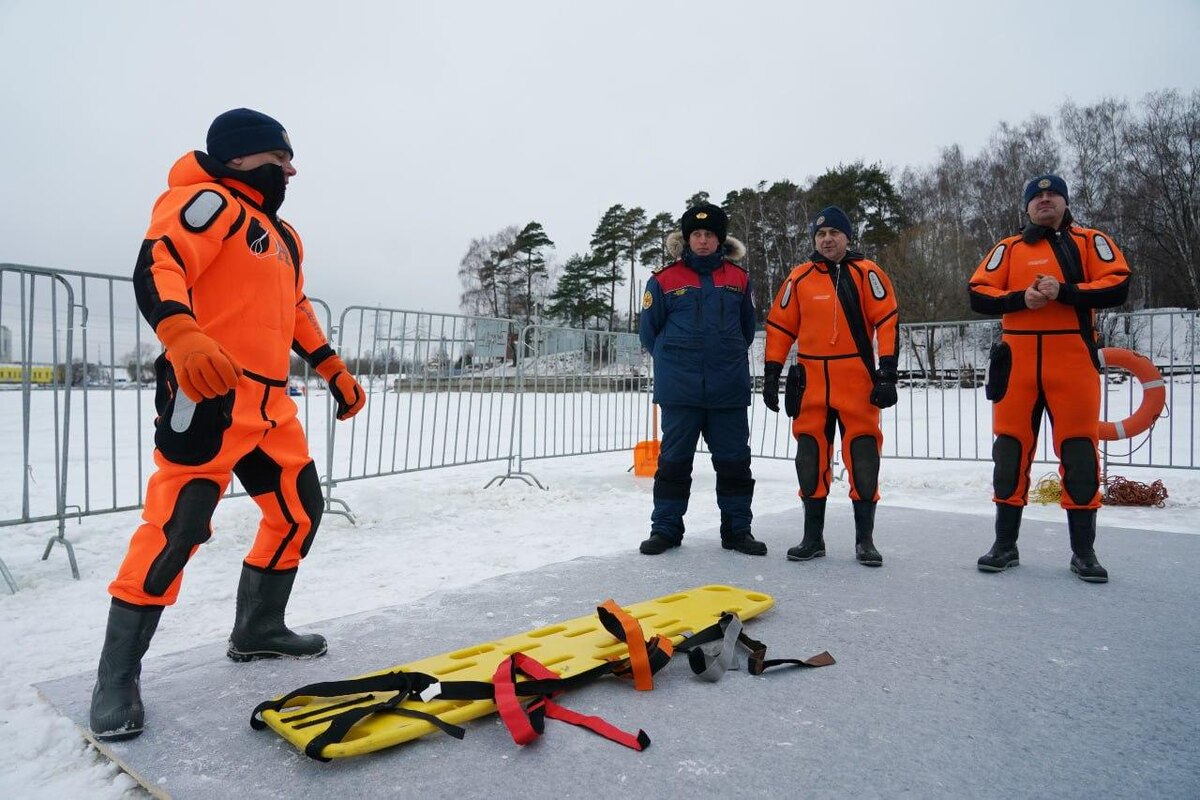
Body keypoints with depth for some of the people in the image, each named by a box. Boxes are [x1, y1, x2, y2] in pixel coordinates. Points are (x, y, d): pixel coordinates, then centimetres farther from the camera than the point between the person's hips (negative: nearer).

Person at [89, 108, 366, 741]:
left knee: (300, 508, 12)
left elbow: (297, 313, 30)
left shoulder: (282, 235, 24)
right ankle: (117, 677, 5)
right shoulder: (209, 201, -4)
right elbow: (157, 266, -20)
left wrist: (334, 371, 26)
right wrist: (183, 335, -39)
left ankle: (257, 630, 29)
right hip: (208, 395, -9)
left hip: (270, 405, 10)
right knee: (177, 526, -10)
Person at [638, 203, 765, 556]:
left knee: (735, 461, 7)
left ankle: (737, 530, 20)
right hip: (679, 390, -2)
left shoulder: (739, 279, 9)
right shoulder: (664, 279, 1)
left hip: (729, 390, 2)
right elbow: (649, 330, 8)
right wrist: (672, 361, 8)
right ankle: (666, 528, 17)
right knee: (674, 460, 5)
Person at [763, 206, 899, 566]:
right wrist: (771, 374, 4)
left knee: (863, 454, -1)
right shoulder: (799, 278, 8)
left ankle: (864, 538, 12)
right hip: (811, 381, 2)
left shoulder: (867, 273, 1)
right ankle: (813, 536, 17)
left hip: (858, 379, -2)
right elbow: (780, 327, 8)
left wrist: (887, 373, -10)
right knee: (811, 455, 6)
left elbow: (887, 322, -3)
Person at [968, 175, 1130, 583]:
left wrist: (1063, 292, -16)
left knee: (1079, 450, 0)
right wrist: (1020, 297, -13)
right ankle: (1005, 543, 14)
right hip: (1017, 360, 1)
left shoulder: (1090, 241, 10)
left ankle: (1083, 550, 11)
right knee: (1011, 447, 4)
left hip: (1074, 360, -1)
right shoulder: (1008, 248, 13)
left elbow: (1118, 286, -2)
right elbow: (979, 294, 4)